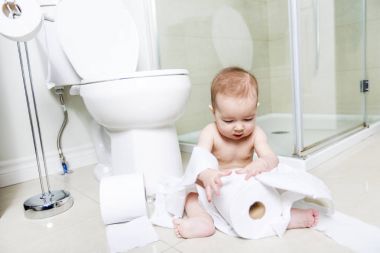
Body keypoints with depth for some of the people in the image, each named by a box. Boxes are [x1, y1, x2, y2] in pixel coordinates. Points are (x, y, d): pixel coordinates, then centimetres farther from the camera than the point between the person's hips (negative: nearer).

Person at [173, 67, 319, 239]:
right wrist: (207, 176, -55)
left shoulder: (255, 133, -11)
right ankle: (204, 221, -40)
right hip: (218, 189, -1)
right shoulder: (210, 133, -18)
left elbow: (272, 159, -22)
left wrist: (262, 164, -48)